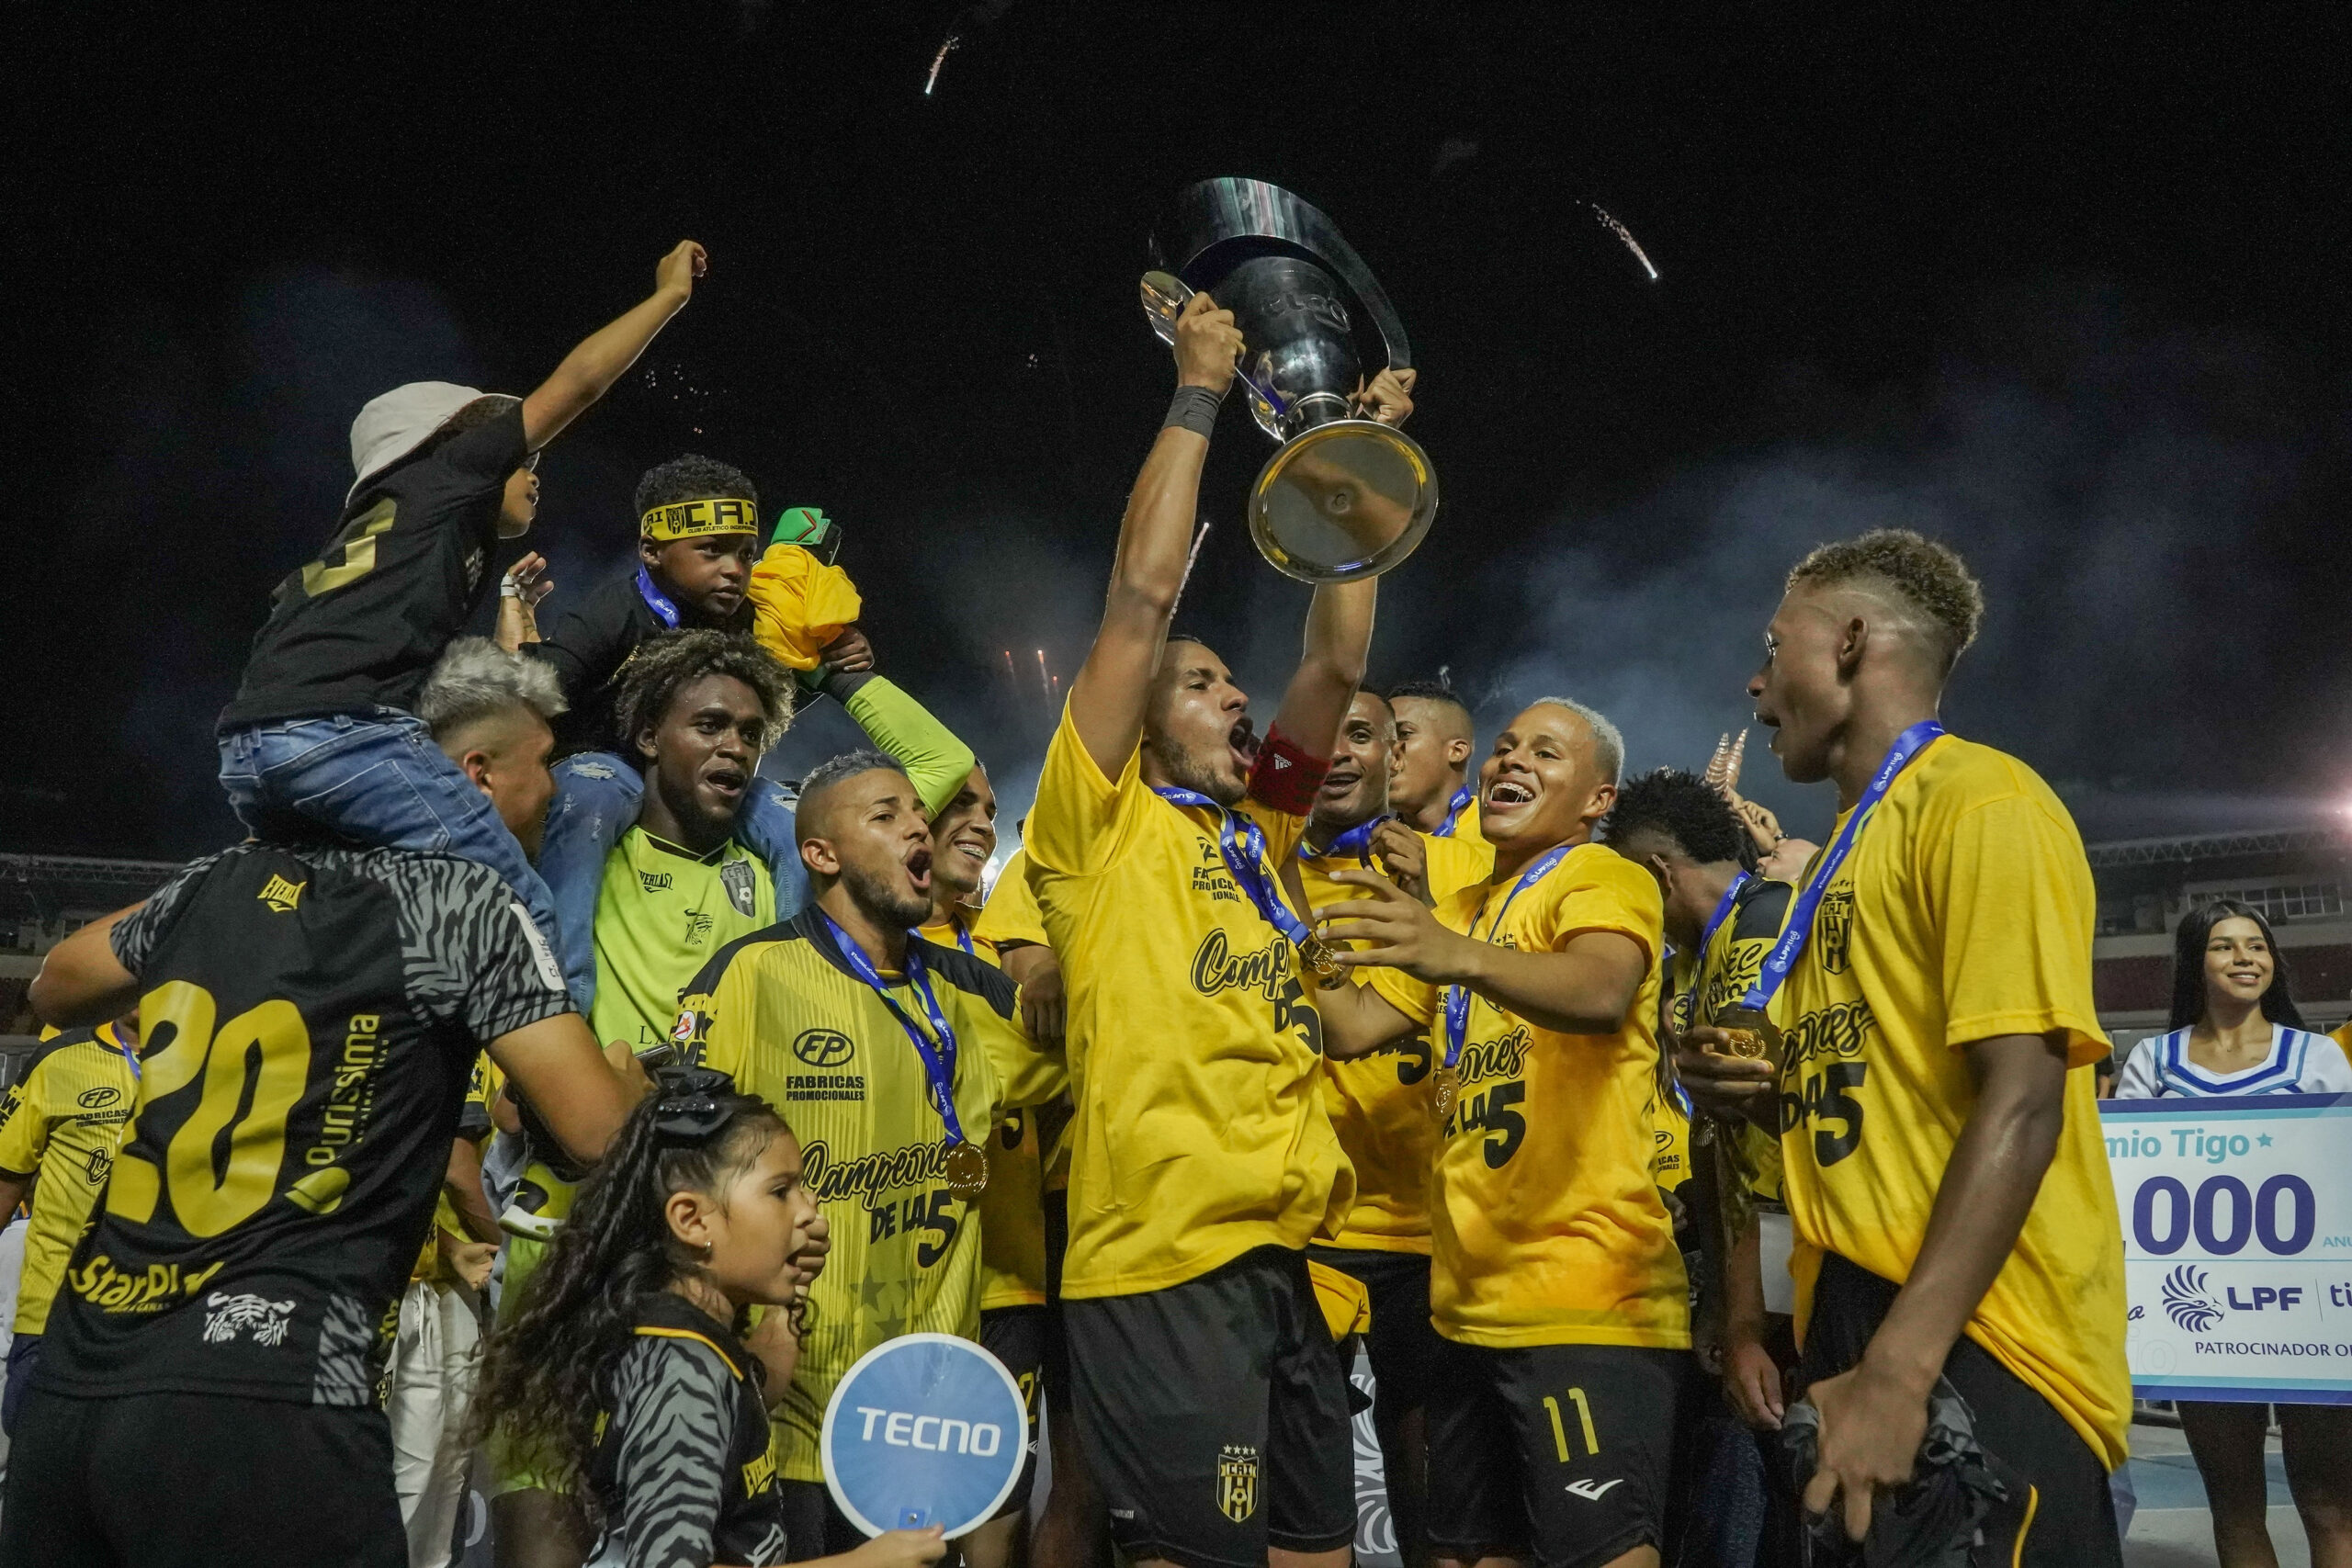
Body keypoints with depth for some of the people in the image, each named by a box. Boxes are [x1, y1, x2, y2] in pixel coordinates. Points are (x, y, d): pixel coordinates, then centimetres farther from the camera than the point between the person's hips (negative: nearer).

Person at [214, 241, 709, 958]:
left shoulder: (376, 524, 35)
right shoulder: (443, 472, 16)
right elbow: (576, 381, 16)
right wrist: (671, 293, 26)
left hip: (246, 748, 9)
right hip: (344, 729, -9)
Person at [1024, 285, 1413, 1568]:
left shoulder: (1252, 832, 19)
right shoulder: (1101, 826, 1)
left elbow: (1337, 662, 17)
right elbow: (1141, 596, -5)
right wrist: (1197, 392, 0)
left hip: (1284, 1264, 7)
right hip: (1161, 1267, -7)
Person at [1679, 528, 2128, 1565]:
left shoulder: (1978, 802, -9)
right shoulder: (1856, 840, 19)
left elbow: (2020, 1102, -18)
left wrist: (1899, 1369, -23)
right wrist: (1773, 1094, 4)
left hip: (1970, 1347, -9)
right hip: (1853, 1325, 9)